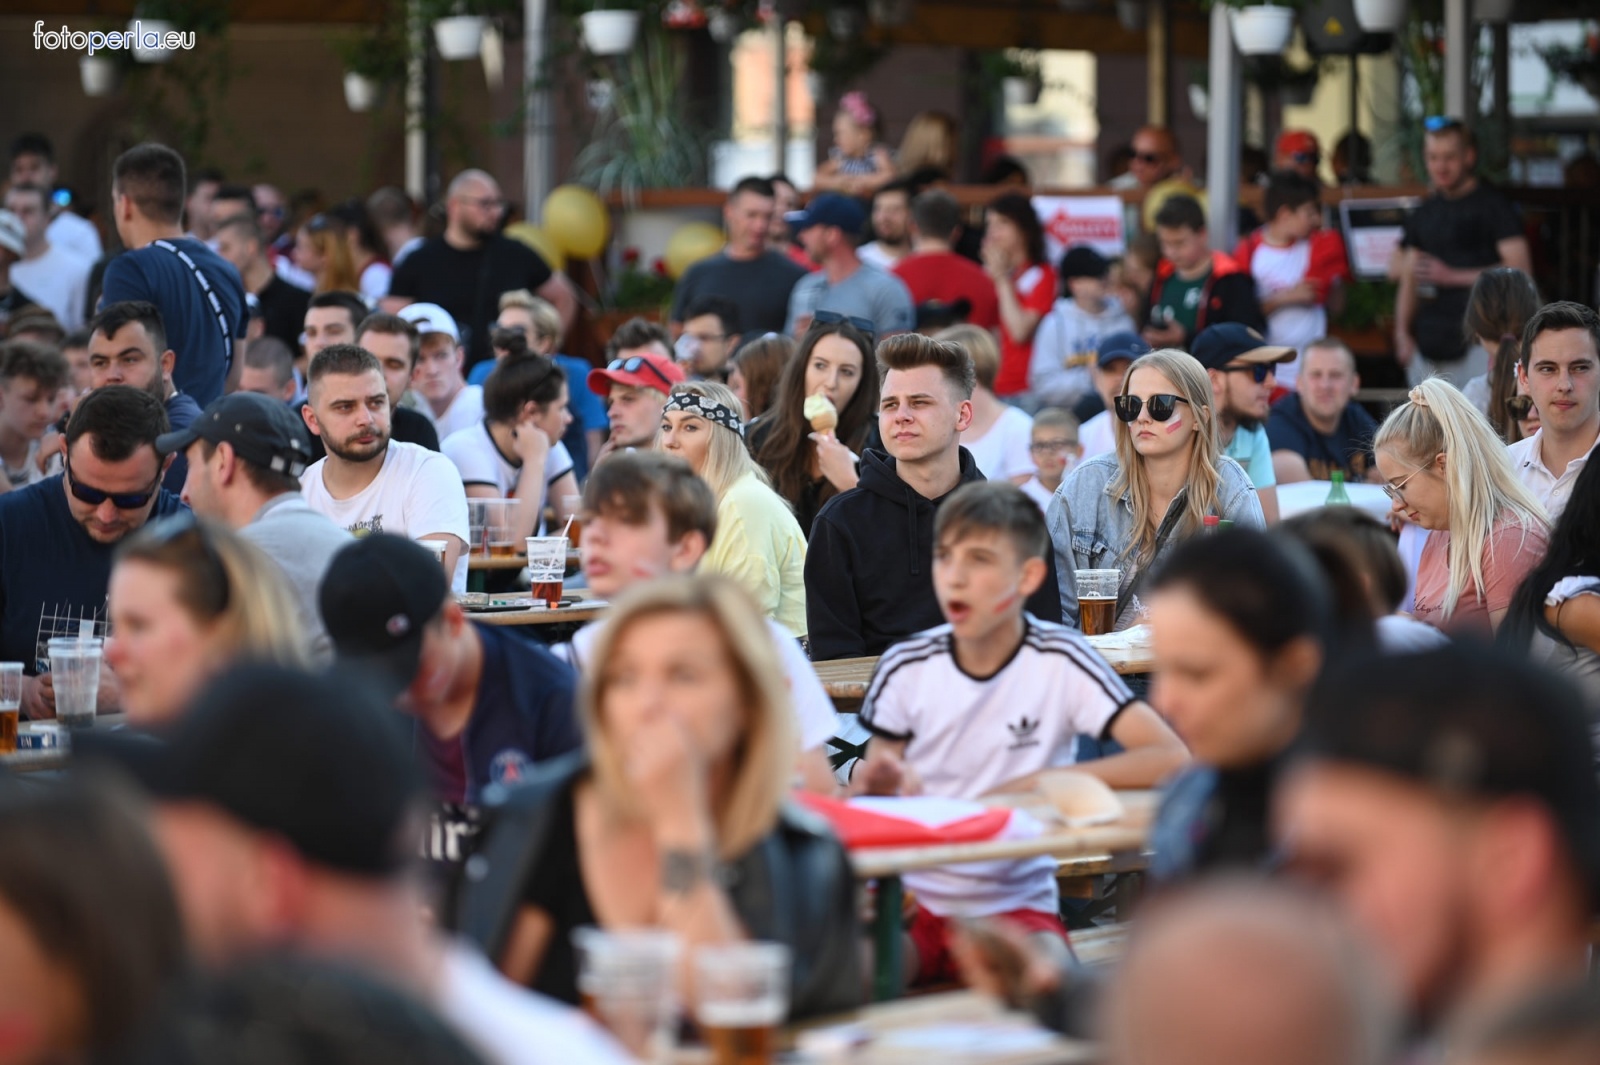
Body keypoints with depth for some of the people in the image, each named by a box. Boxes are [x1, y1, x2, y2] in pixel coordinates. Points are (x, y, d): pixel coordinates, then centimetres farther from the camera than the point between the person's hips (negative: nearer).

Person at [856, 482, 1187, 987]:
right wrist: (878, 784, -12)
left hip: (1015, 903, -2)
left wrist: (1040, 784, -22)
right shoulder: (906, 667, 0)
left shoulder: (1060, 661, -9)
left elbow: (1171, 758, -17)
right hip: (910, 897, 2)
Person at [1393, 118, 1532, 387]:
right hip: (1428, 343, 6)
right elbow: (1409, 279, 22)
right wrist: (1402, 332, 9)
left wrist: (1452, 276, -14)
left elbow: (1520, 269, -10)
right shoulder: (1424, 214, 18)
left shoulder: (1492, 206, -1)